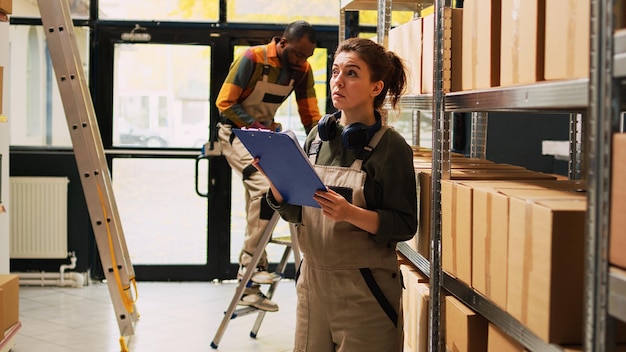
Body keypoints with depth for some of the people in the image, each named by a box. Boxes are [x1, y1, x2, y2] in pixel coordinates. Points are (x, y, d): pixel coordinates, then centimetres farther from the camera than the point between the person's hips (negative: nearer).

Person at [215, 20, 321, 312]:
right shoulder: (253, 59, -20)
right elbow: (225, 102, -18)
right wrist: (254, 125, -30)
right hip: (236, 131, -7)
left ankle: (249, 287, 15)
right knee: (265, 185, -28)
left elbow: (310, 115, -1)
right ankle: (251, 263, -18)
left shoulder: (302, 70, -3)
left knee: (259, 196, 7)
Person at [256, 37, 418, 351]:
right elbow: (295, 213, 10)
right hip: (313, 280, 5)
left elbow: (405, 225, -13)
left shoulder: (391, 147, -10)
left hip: (364, 290, -5)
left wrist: (351, 213, -27)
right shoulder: (318, 136, 5)